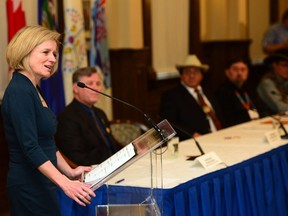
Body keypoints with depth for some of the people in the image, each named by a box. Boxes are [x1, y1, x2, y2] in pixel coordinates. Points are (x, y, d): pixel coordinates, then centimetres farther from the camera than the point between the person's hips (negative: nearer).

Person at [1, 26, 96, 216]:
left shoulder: (33, 90, 13)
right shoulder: (19, 92, -17)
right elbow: (30, 148, -24)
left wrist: (69, 172, 12)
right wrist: (65, 183, -30)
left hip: (42, 184, 10)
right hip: (29, 185, -10)